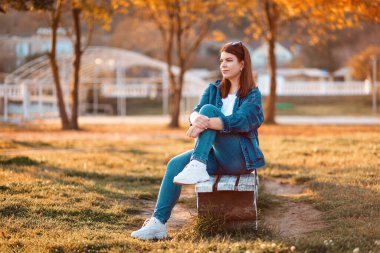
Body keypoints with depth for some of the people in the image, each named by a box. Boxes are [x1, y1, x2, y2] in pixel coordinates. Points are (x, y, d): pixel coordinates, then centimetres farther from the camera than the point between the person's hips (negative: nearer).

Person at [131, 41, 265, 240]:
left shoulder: (252, 95, -2)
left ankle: (197, 168, -36)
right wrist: (197, 119, -31)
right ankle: (158, 223, -27)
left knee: (209, 110, -23)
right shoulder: (214, 89, 13)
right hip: (215, 155, 5)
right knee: (175, 164, -22)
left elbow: (239, 121, -21)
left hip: (240, 157, -5)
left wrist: (206, 122, -35)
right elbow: (195, 112, -4)